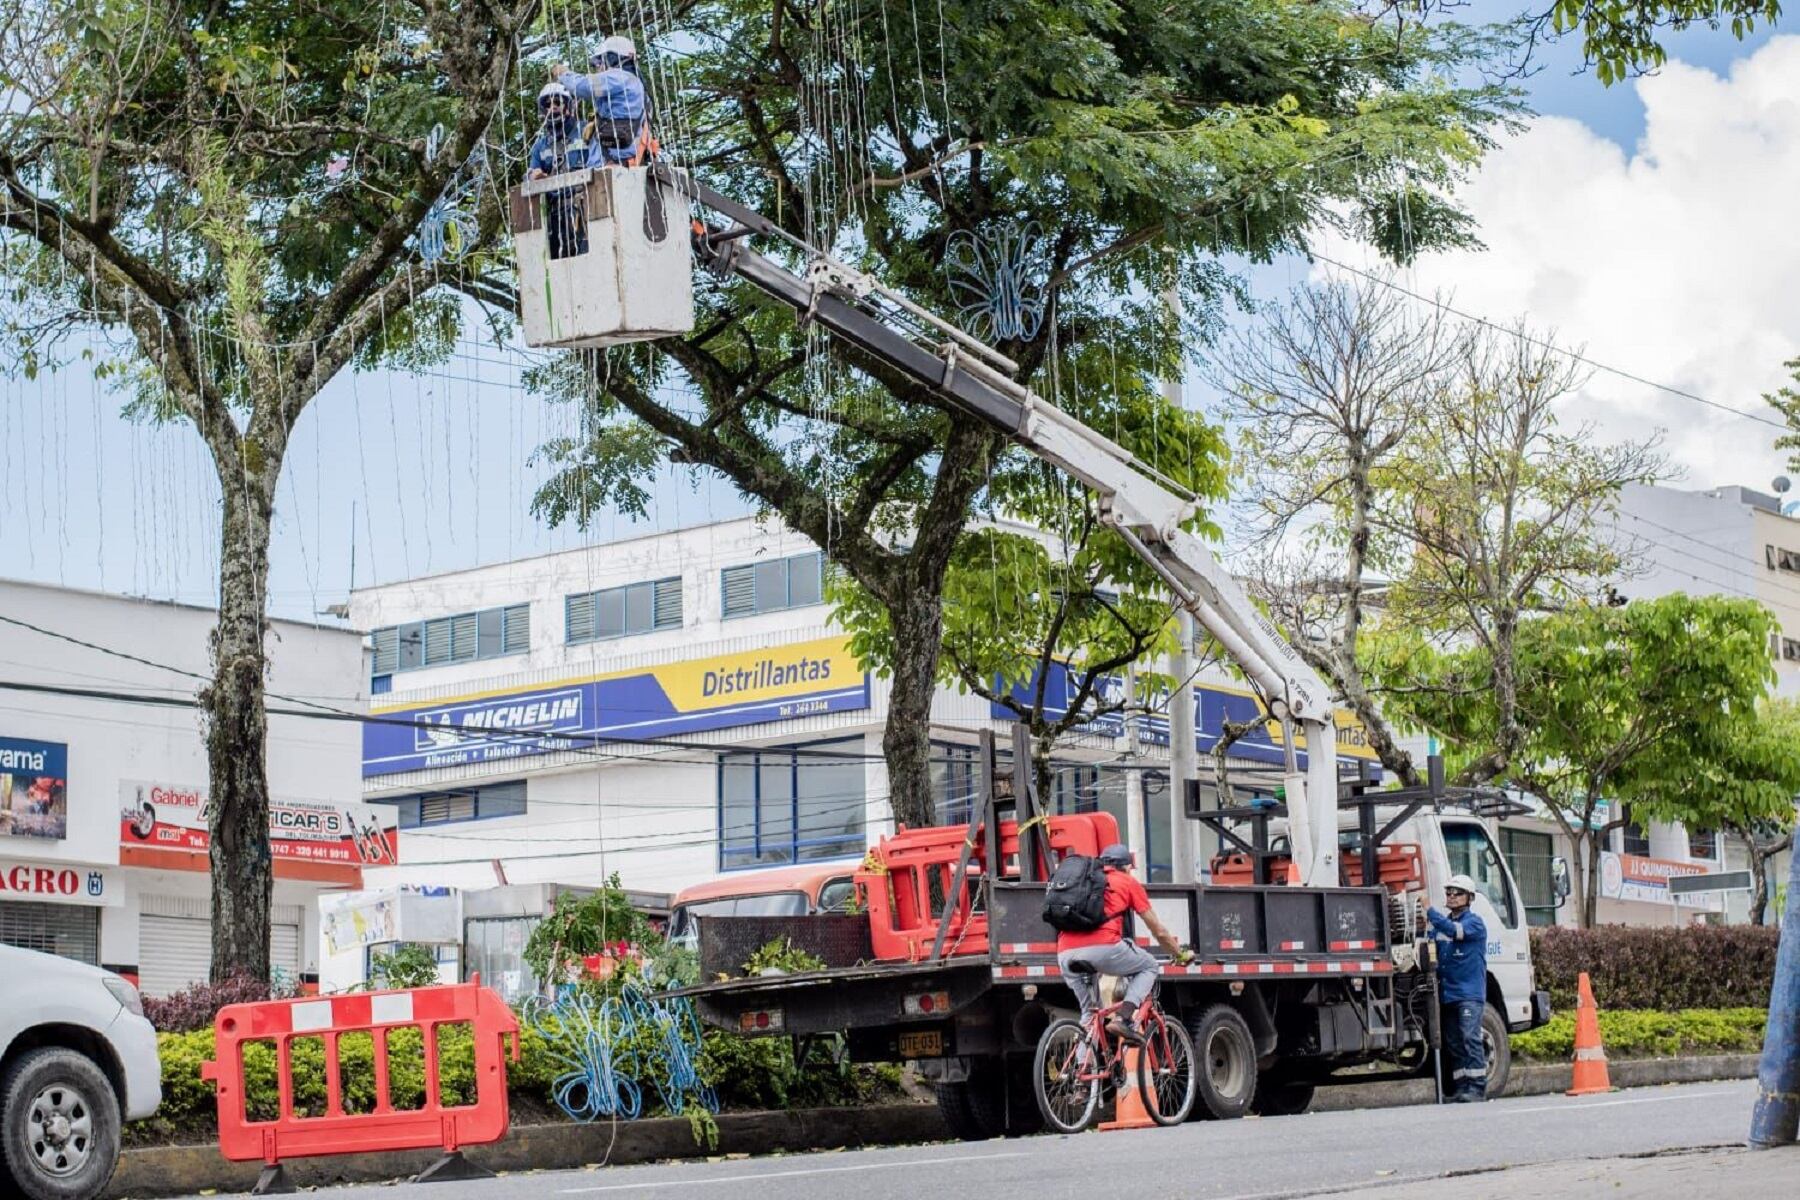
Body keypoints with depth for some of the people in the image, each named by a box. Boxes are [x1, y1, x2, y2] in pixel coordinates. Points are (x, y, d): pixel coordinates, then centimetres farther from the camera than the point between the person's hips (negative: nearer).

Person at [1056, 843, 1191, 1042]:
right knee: (1149, 966, 22)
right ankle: (1126, 1020, 0)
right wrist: (1180, 954, 39)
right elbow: (1159, 931, 23)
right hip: (1102, 947, -5)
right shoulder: (1129, 883, 19)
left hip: (1065, 954, 5)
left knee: (1089, 1014, 24)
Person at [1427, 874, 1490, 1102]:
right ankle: (1461, 1088, 9)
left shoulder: (1474, 923, -4)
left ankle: (1476, 1087, -13)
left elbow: (1454, 930, -22)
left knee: (1470, 1037, -14)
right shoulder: (1441, 924, 17)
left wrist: (1429, 912, -25)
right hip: (1448, 993, 7)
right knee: (1453, 1043, 6)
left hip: (1470, 991, -7)